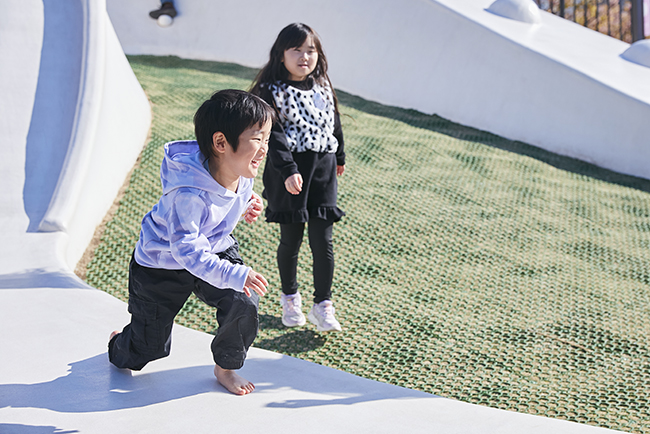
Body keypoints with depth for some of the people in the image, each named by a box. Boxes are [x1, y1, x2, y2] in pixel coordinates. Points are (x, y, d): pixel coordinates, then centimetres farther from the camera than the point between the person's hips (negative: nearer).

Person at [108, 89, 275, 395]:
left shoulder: (241, 172, -16)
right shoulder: (189, 194, -41)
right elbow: (186, 250, -42)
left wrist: (247, 203, -7)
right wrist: (233, 275, -49)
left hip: (215, 250, 6)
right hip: (161, 265, -6)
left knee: (244, 304, -19)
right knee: (148, 349, 7)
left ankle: (226, 368, 8)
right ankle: (117, 347, 46)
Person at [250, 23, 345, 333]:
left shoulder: (323, 87, 9)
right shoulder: (273, 91, -9)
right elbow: (274, 134, -17)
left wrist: (339, 156, 32)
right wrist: (288, 170, -27)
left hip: (323, 170, 4)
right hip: (289, 173, -4)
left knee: (323, 241, 0)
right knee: (291, 240, 7)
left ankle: (322, 305, 12)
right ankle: (290, 298, 29)